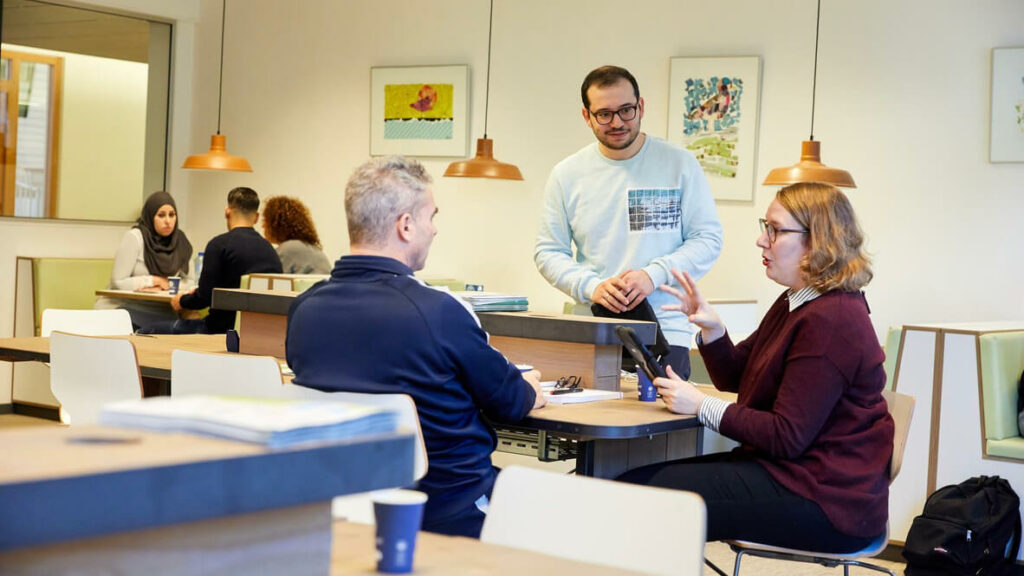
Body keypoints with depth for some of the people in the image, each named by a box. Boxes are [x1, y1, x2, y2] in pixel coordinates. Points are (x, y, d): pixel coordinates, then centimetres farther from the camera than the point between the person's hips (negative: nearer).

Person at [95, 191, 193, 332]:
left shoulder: (180, 241, 5)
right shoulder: (134, 237, -9)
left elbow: (188, 281, 6)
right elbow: (118, 282, -13)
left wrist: (161, 286, -12)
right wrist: (154, 280, -9)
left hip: (156, 311, 4)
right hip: (122, 306, -4)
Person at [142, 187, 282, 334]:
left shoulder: (219, 244, -10)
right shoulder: (271, 250, 7)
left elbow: (204, 298, -13)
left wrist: (181, 301, 11)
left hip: (223, 328, -7)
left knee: (150, 332, 8)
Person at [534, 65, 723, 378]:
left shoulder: (680, 164, 1)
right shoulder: (567, 175, 6)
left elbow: (708, 239, 1)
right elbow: (548, 252, 9)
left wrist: (653, 275, -13)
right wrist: (591, 287, -10)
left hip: (665, 332, -1)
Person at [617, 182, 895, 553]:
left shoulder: (830, 321, -19)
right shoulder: (795, 304, 15)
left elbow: (787, 436, -21)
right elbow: (735, 376, 20)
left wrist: (701, 406, -15)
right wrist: (711, 326, 1)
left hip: (824, 501, -10)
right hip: (789, 470, 10)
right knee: (634, 482, 0)